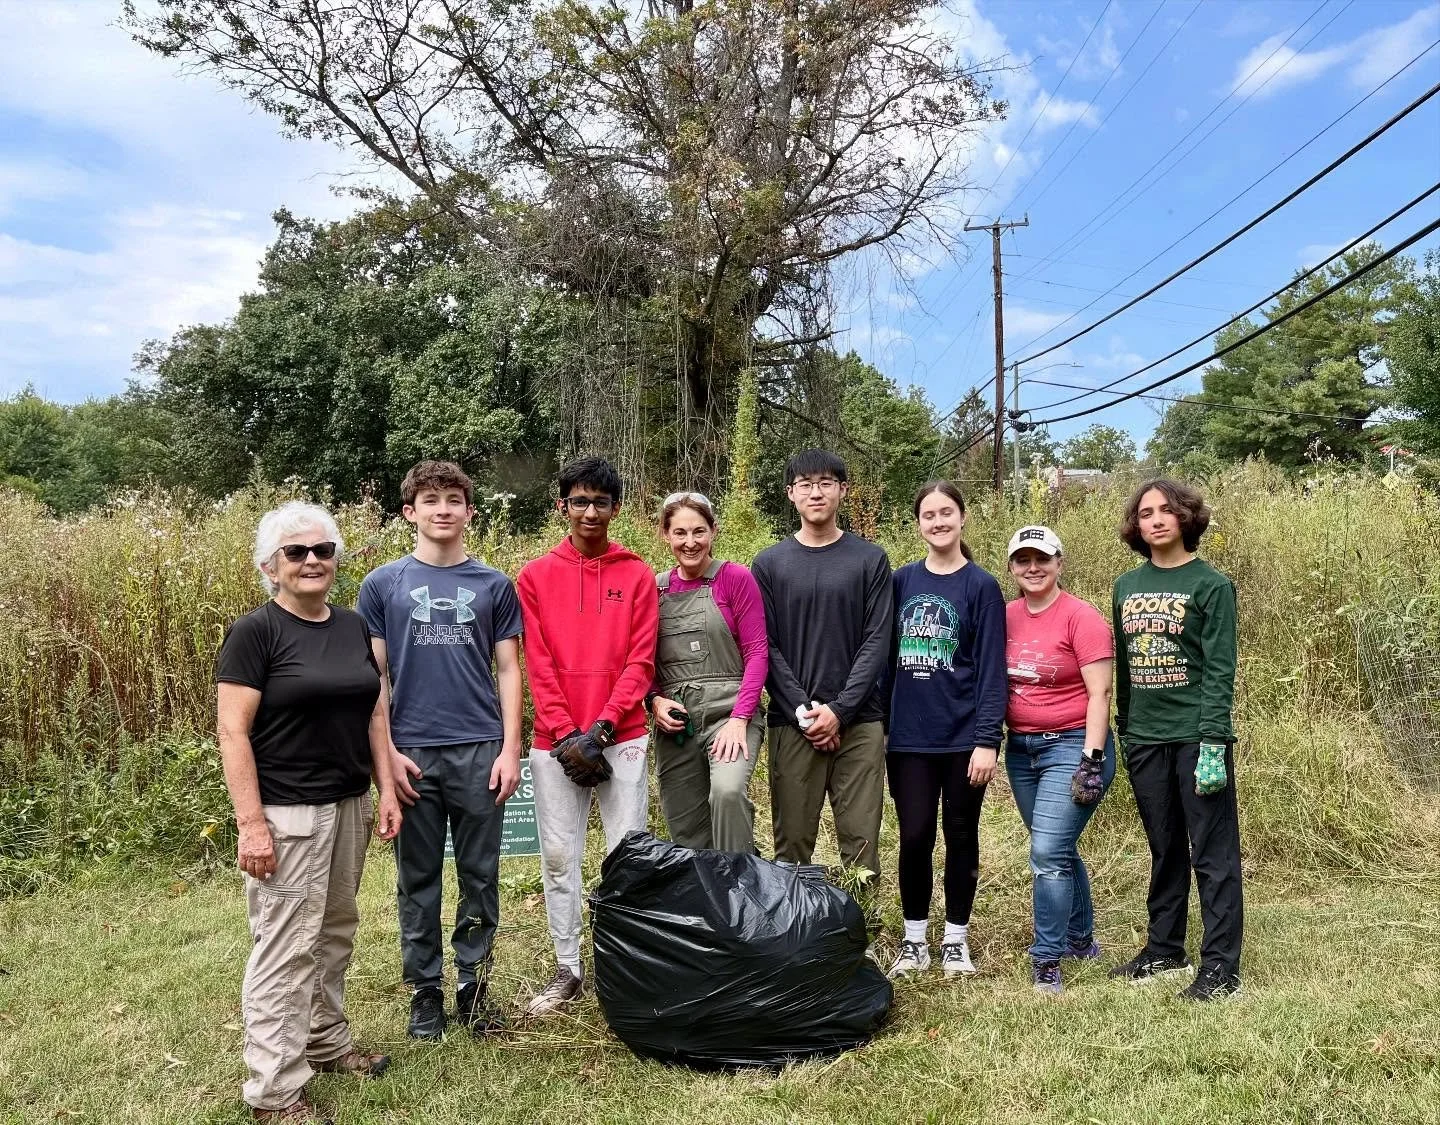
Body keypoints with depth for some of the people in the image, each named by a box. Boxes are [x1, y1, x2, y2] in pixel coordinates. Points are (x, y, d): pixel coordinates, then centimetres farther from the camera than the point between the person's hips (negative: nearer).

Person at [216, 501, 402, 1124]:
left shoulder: (353, 627, 8)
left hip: (349, 805, 7)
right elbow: (232, 732, -14)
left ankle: (328, 1041, 34)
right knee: (286, 947, -2)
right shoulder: (254, 632, -11)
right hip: (288, 814, -7)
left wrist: (385, 789, 9)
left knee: (335, 931, 17)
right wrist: (251, 823, -19)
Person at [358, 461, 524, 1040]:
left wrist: (510, 750, -1)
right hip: (413, 753, 0)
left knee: (480, 877, 8)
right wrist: (387, 752, -4)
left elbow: (507, 671, 6)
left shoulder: (493, 585, 6)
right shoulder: (382, 585, 4)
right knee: (418, 880, 9)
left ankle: (472, 985, 22)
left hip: (479, 752, 1)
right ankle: (425, 991, 23)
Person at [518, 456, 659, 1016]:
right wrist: (566, 735, -9)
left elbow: (640, 661, -2)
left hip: (621, 739, -1)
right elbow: (538, 665, 0)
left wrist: (601, 728, -12)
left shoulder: (637, 575, 3)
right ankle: (567, 968, 20)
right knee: (559, 857, 7)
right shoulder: (535, 577, 5)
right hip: (555, 743, 1)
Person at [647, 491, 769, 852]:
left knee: (728, 791, -30)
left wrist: (739, 718, -15)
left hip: (728, 712, -4)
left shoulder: (736, 578, -1)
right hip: (674, 721, 4)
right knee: (686, 831, 7)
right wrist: (655, 700, -5)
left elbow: (757, 652, -5)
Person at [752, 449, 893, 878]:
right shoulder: (769, 563, 7)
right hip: (792, 724, 1)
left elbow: (877, 642, -1)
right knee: (792, 844, 4)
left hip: (859, 723, 0)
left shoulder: (870, 559, 6)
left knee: (861, 841, 0)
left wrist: (839, 709, -10)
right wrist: (803, 710, -9)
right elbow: (765, 647, 1)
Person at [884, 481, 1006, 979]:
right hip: (908, 737, 2)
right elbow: (885, 655, 8)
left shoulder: (981, 586, -2)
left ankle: (955, 938, 24)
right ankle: (914, 938, 20)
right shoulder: (902, 581, 6)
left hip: (963, 737, -2)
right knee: (914, 838, 4)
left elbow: (991, 669, -7)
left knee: (961, 837, 10)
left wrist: (987, 739, -13)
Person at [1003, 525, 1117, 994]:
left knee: (1048, 853, -11)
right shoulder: (1006, 617, 6)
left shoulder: (1082, 618, -11)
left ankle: (1047, 961, 0)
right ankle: (1081, 939, 35)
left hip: (1071, 746, -6)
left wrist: (1092, 759, -18)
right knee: (1058, 851, 17)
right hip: (1020, 748, 6)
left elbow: (1099, 694, -13)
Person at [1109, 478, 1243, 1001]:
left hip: (1197, 737, -5)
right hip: (1144, 740, 5)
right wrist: (1122, 732, 12)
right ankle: (1164, 950, 27)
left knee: (1213, 855, 0)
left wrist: (1212, 743, -18)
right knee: (1164, 851, 15)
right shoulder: (1126, 585, 11)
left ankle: (1220, 967, 8)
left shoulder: (1211, 585, -5)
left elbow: (1219, 671, -11)